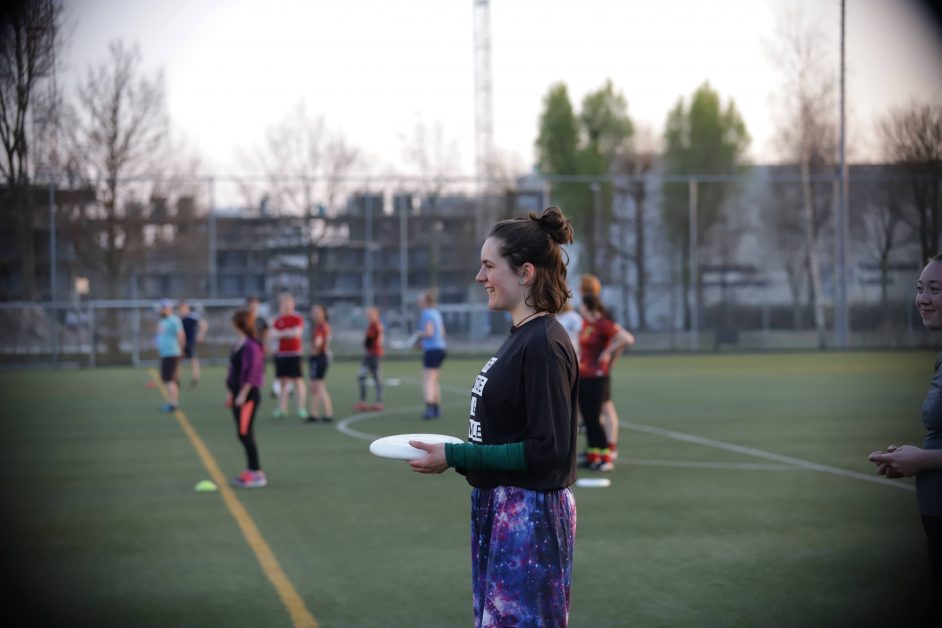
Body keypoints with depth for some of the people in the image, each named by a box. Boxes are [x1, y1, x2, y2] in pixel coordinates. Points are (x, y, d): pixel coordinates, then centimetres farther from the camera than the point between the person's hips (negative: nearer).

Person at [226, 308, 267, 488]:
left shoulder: (250, 346, -17)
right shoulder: (239, 344, 13)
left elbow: (251, 373, -21)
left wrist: (242, 394, -21)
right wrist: (232, 393, 23)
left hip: (248, 395, -10)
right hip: (239, 394, 10)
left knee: (245, 434, -8)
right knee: (245, 434, 13)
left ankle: (257, 474, -4)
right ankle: (250, 471, 20)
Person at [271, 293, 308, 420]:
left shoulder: (297, 318, -3)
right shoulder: (278, 320, 9)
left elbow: (297, 332, -16)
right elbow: (273, 334, -1)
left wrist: (281, 333, -9)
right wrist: (288, 333, -16)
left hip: (294, 353, -5)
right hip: (280, 353, 5)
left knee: (298, 380, -5)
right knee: (283, 381, 8)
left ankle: (302, 408, -4)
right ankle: (282, 408, 13)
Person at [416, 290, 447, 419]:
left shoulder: (427, 314, -13)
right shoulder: (436, 313, 15)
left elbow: (429, 333, -22)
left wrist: (419, 334, -2)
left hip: (432, 350, -9)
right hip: (440, 347, 9)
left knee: (428, 381, -11)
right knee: (434, 381, 16)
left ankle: (429, 408, -19)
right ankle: (437, 409, 19)